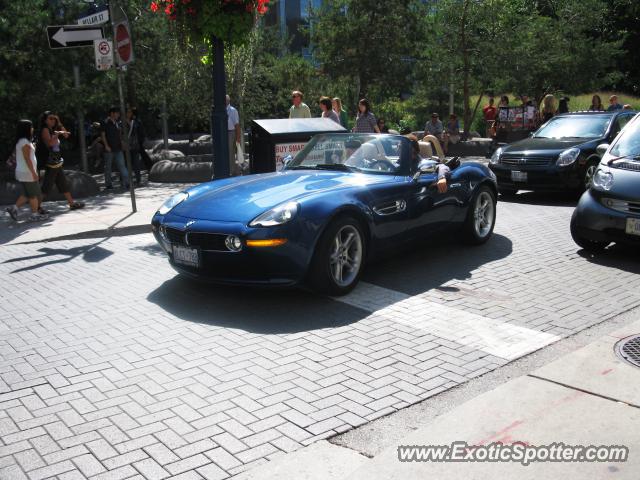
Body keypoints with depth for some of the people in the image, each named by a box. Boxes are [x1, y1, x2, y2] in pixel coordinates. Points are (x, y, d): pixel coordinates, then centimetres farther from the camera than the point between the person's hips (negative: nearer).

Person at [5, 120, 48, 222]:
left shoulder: (20, 142, 13)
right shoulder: (25, 142, -17)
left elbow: (17, 158, 18)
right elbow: (27, 159, -20)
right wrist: (34, 172, -19)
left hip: (22, 172, 10)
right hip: (27, 172, -10)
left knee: (27, 194, 16)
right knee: (34, 194, 0)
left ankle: (14, 208, 13)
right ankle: (34, 215, 6)